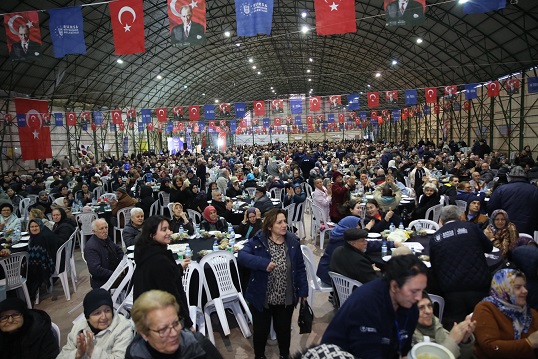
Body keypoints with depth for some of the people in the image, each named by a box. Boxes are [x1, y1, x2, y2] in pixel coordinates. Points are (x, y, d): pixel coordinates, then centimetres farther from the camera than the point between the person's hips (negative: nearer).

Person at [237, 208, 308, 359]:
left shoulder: (293, 242, -6)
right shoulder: (257, 241, -14)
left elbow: (300, 269, 0)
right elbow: (241, 256, -26)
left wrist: (303, 291, -1)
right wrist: (263, 263, -36)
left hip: (286, 299, 2)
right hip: (261, 298, -2)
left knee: (284, 330, 22)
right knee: (261, 330, 17)